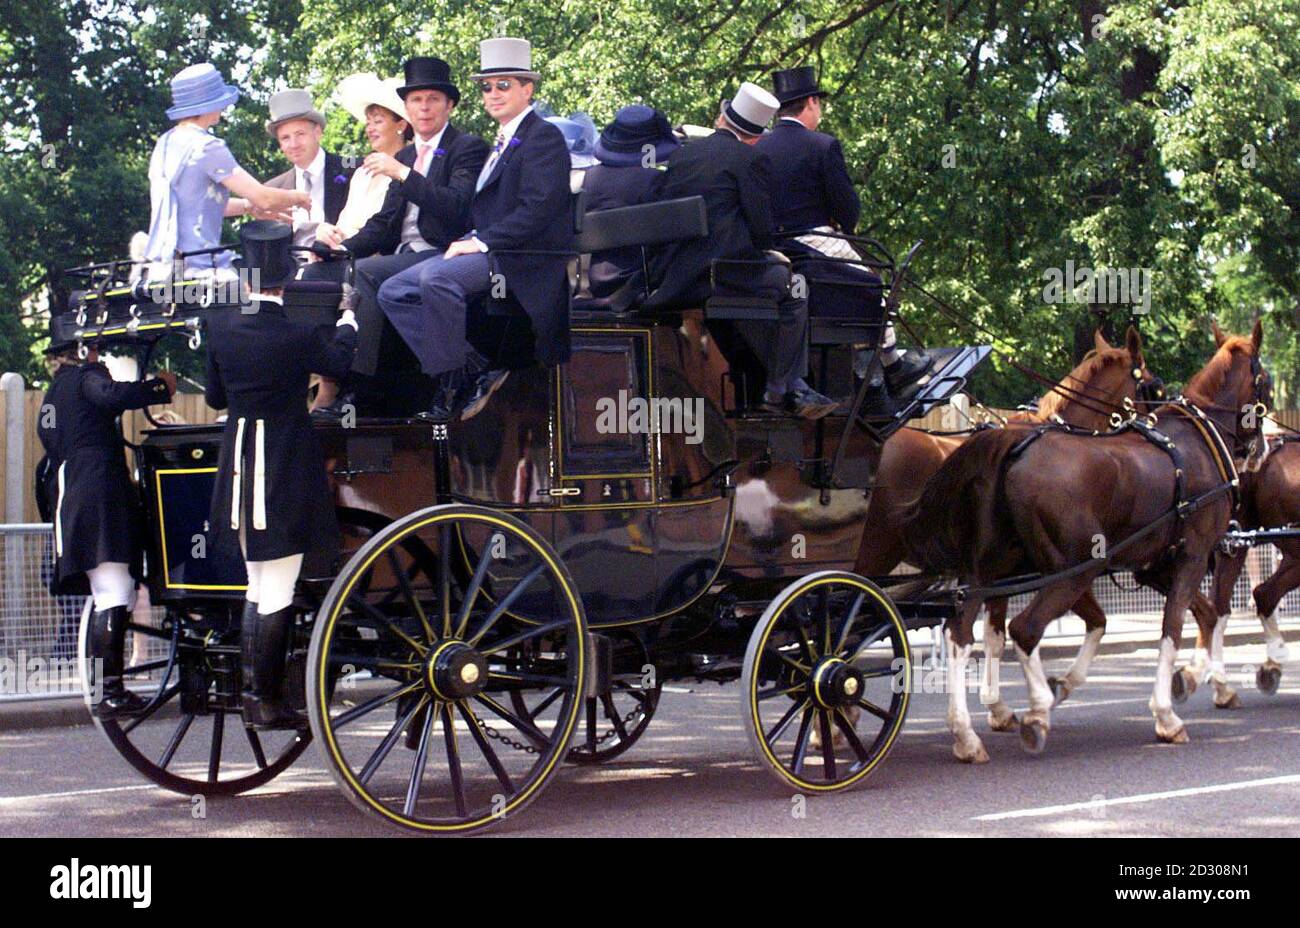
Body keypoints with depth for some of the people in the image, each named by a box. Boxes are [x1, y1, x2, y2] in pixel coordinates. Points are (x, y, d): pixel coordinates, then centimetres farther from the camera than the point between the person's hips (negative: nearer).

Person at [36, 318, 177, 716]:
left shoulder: (52, 396, 27)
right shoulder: (86, 376, 0)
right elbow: (114, 395, -25)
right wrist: (161, 386, -13)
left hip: (69, 503, 10)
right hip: (102, 499, -10)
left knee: (107, 599, 13)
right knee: (113, 598, -14)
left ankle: (108, 690, 14)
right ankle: (110, 694, -19)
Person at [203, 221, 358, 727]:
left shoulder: (220, 326, -3)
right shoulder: (298, 334, -16)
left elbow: (214, 396, 8)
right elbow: (339, 362, 6)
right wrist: (347, 322, 24)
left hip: (239, 467, 5)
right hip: (287, 469, -5)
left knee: (256, 585, 17)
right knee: (278, 591, 0)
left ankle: (252, 692, 21)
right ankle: (266, 702, 4)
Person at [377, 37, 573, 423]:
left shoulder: (543, 137, -6)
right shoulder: (502, 143, 25)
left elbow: (537, 209, -18)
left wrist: (481, 242, -18)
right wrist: (469, 242, 4)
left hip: (525, 260, -10)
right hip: (490, 252, 10)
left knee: (436, 277, -33)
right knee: (393, 291, -1)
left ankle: (458, 377, -22)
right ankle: (475, 369, -9)